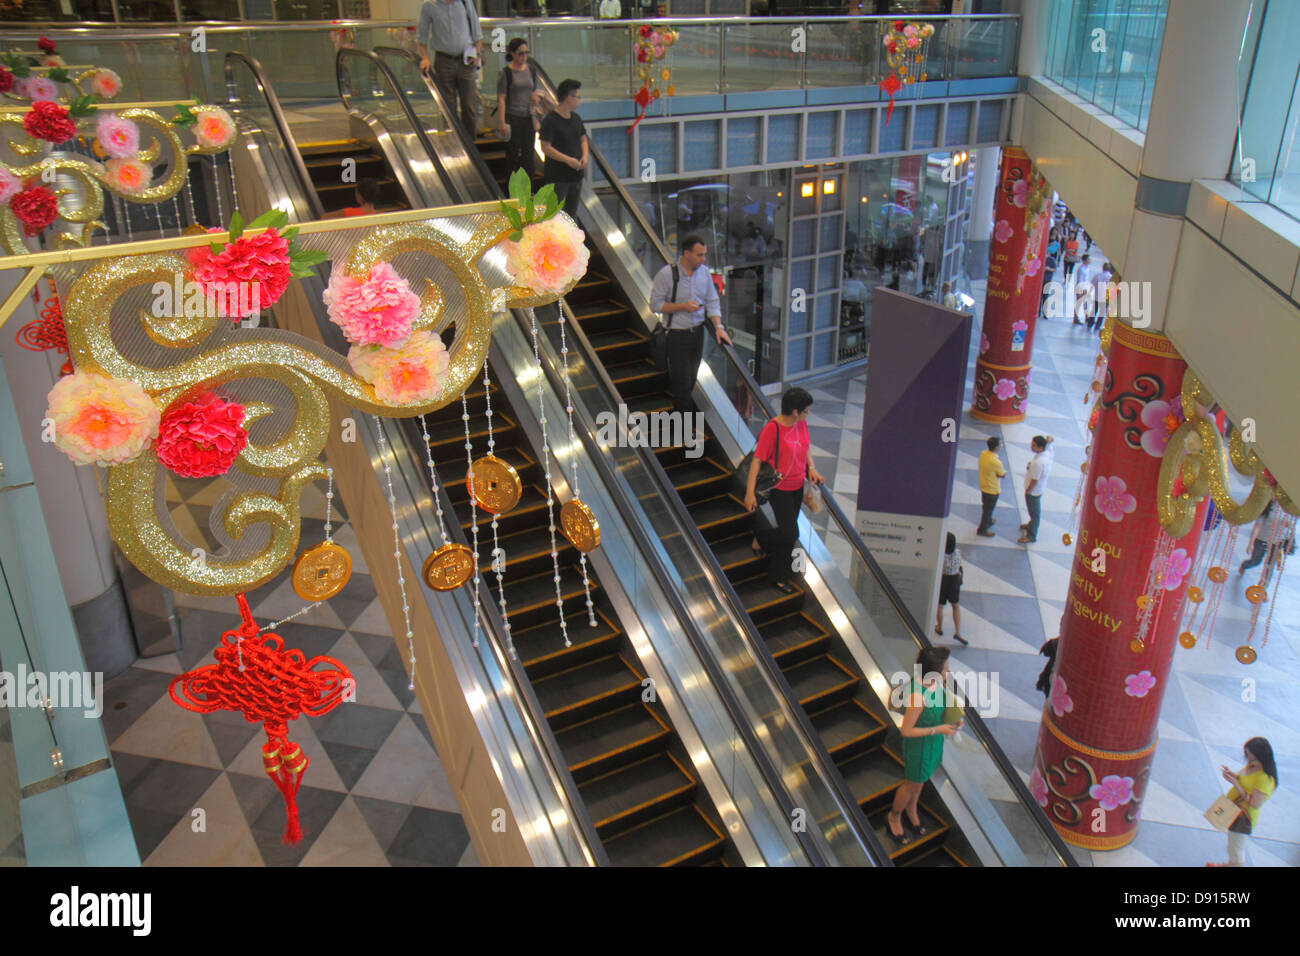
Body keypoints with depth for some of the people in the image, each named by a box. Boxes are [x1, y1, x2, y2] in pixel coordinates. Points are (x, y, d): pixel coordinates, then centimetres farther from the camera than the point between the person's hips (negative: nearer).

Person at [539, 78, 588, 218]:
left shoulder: (576, 119, 9)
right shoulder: (550, 121, -14)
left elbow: (583, 140, 19)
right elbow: (546, 148, -18)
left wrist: (584, 156, -2)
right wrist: (568, 160, -22)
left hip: (576, 174, 8)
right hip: (557, 176, -8)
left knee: (572, 212, 15)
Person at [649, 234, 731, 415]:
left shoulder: (704, 272, 2)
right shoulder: (666, 275, -14)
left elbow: (712, 302, 7)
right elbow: (655, 305, -11)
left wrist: (718, 327, -6)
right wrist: (683, 306, -20)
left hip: (698, 332, 5)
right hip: (677, 335, -5)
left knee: (690, 380, 15)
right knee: (683, 382, -3)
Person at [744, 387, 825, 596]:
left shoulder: (801, 424, 1)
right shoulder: (772, 428, -22)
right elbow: (757, 460, -20)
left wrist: (811, 468, 0)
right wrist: (750, 493, -22)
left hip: (798, 487, 7)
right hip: (779, 488, -7)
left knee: (788, 534, 13)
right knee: (790, 533, -11)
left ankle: (778, 578, 27)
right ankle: (760, 538, 21)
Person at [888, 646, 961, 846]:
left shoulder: (935, 680, -18)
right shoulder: (917, 695, -41)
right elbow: (906, 731, -30)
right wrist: (938, 730, -27)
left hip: (933, 736, 7)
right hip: (919, 743, -7)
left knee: (921, 777, 29)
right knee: (913, 785, 17)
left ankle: (911, 813, 55)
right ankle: (895, 817, 45)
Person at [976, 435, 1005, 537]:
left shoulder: (983, 454, -12)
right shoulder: (996, 462, -35)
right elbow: (1003, 475, -18)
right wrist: (1004, 471, 0)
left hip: (983, 486, 7)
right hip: (992, 490, -7)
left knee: (987, 507, 30)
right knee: (988, 509, 13)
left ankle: (989, 521, 53)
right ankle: (982, 530, 29)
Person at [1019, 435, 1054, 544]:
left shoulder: (1038, 462, -37)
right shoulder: (1047, 452, -12)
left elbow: (1034, 480, -28)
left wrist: (1027, 491, -13)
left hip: (1034, 490, -9)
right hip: (1039, 489, 9)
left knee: (1034, 511, 9)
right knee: (1034, 511, 30)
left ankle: (1031, 536, 25)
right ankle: (1031, 525, 53)